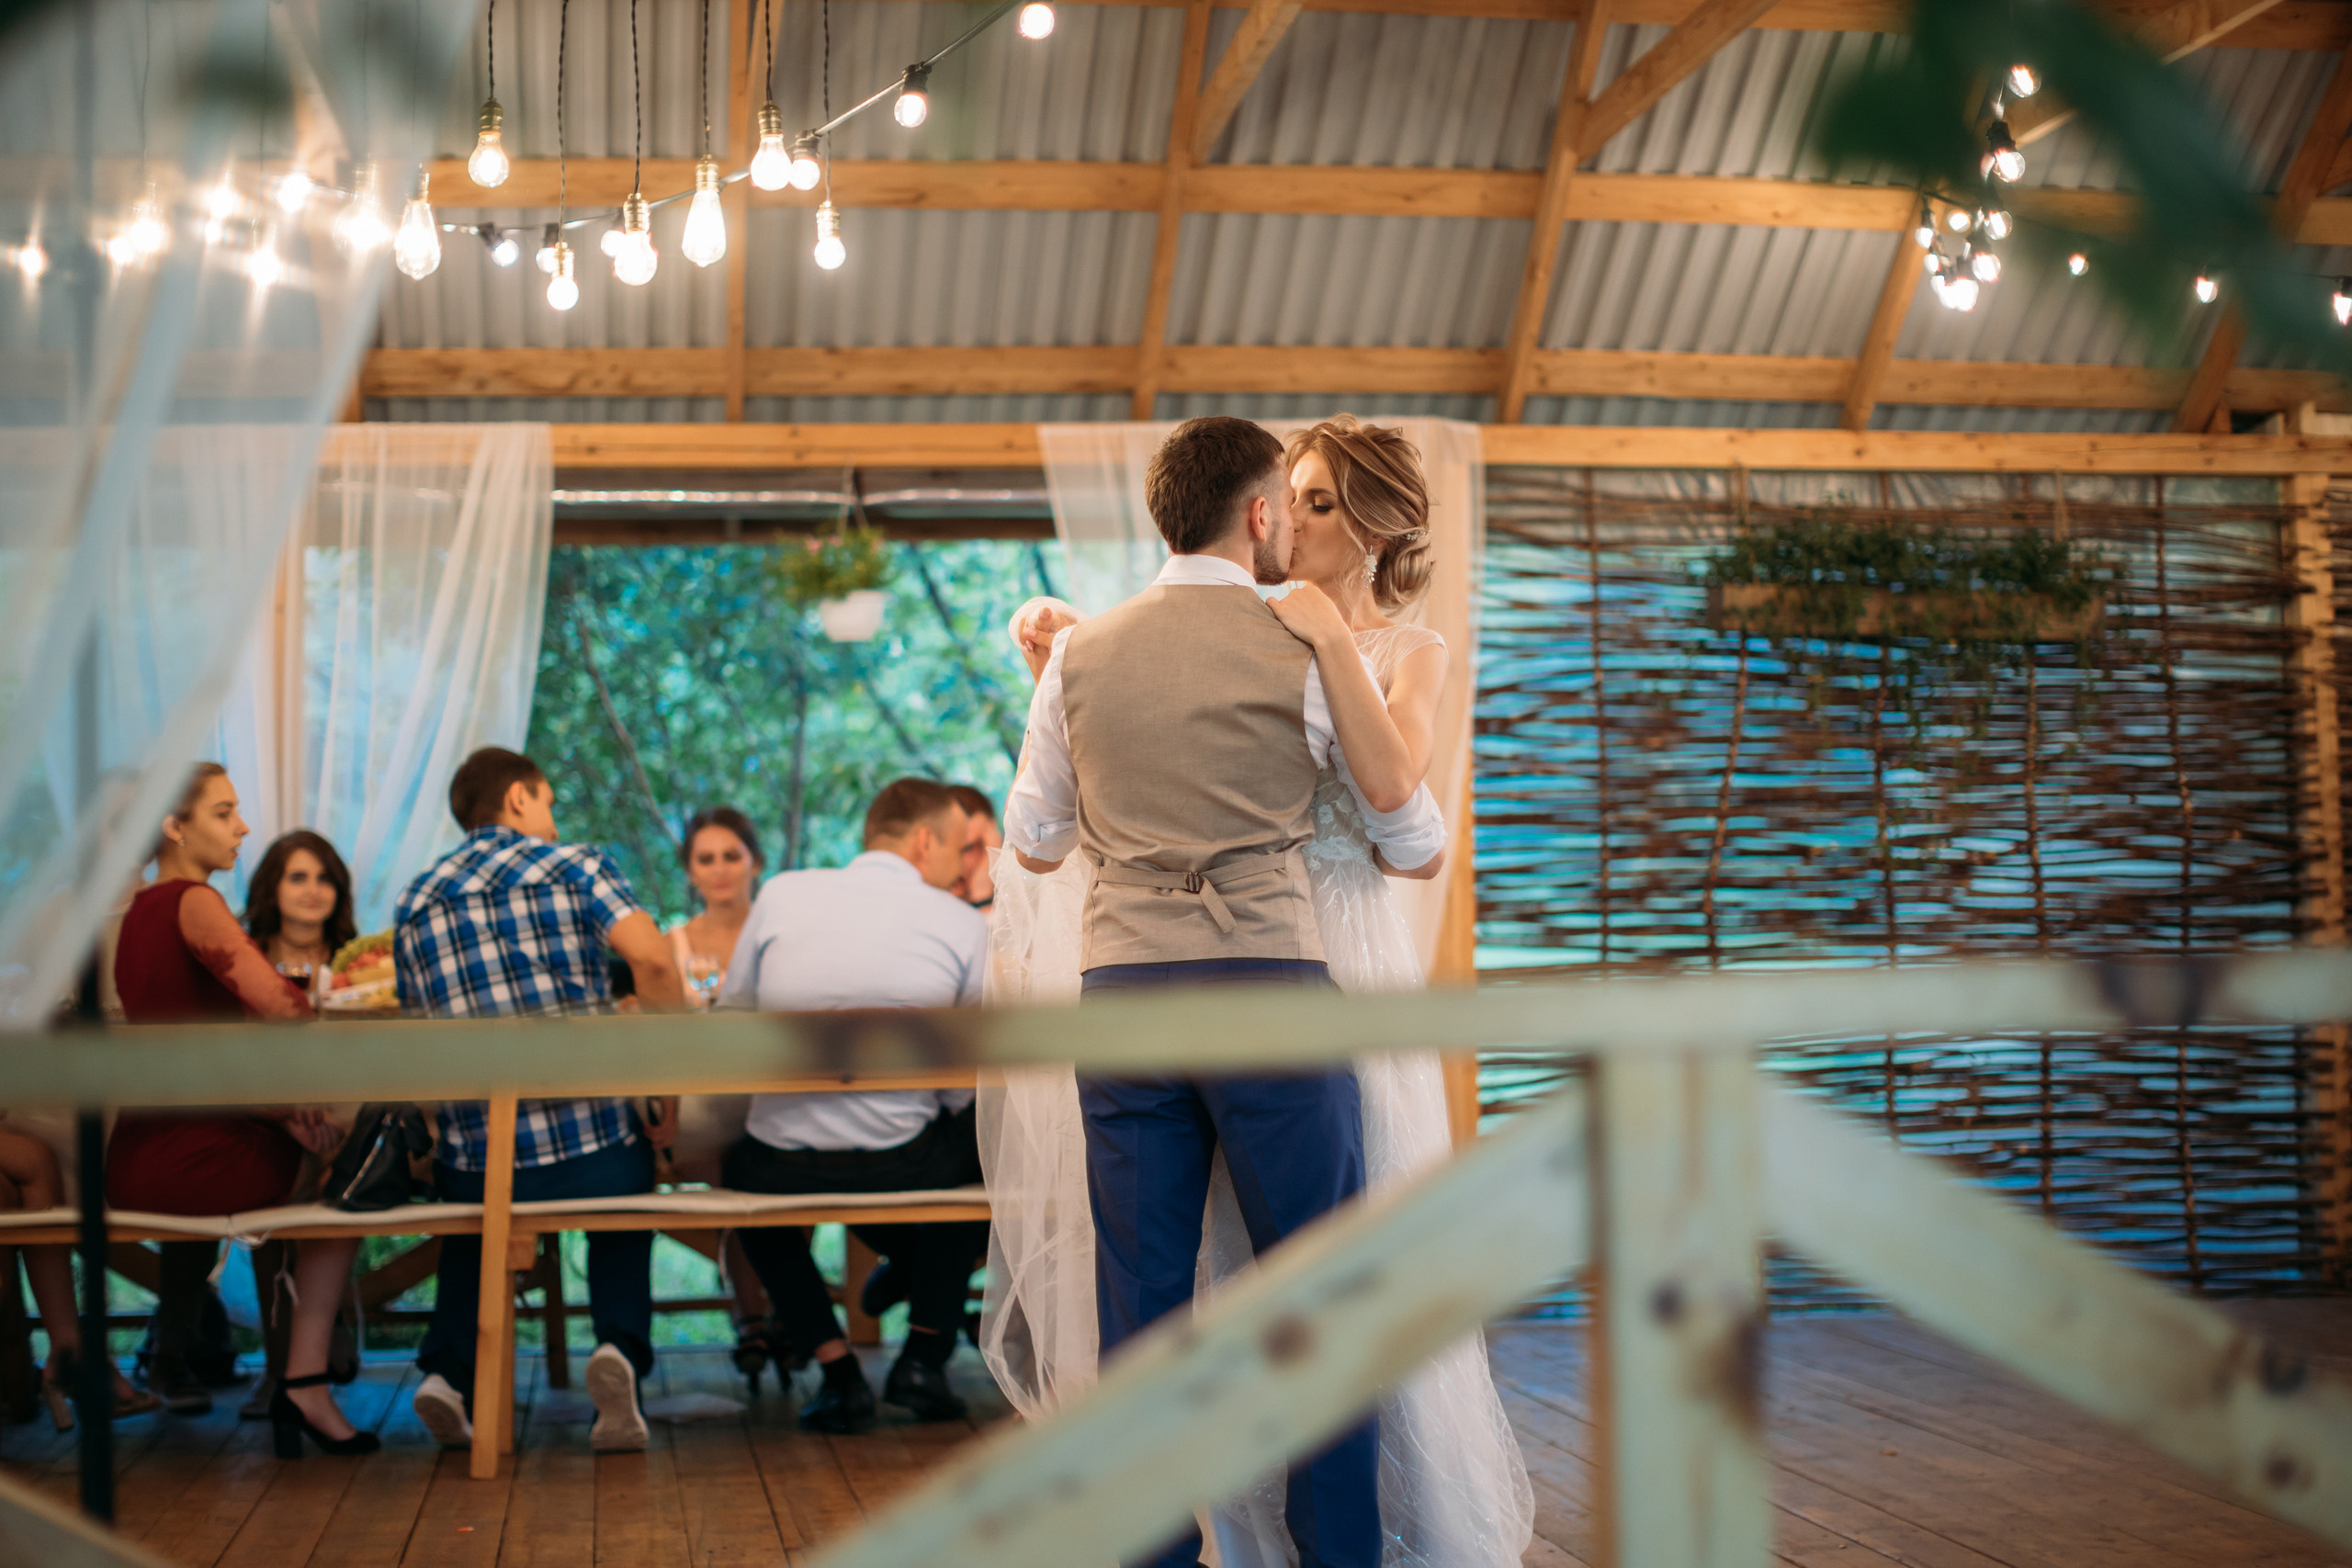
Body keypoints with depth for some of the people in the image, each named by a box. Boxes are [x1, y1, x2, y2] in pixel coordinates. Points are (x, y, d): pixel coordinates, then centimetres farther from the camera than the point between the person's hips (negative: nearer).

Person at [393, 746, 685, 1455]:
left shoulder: (414, 904, 13)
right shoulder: (576, 865, 3)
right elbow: (652, 960, -14)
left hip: (476, 1163, 3)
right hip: (597, 1152, -2)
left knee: (471, 1234, 36)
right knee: (623, 1221, 30)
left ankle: (450, 1364, 10)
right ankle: (620, 1346, 2)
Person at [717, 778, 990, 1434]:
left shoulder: (782, 894, 1)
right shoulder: (965, 925, -3)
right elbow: (963, 1085, 1)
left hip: (784, 1169, 1)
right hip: (903, 1168, -1)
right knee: (976, 1139, 34)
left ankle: (838, 1371, 23)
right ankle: (924, 1355, 24)